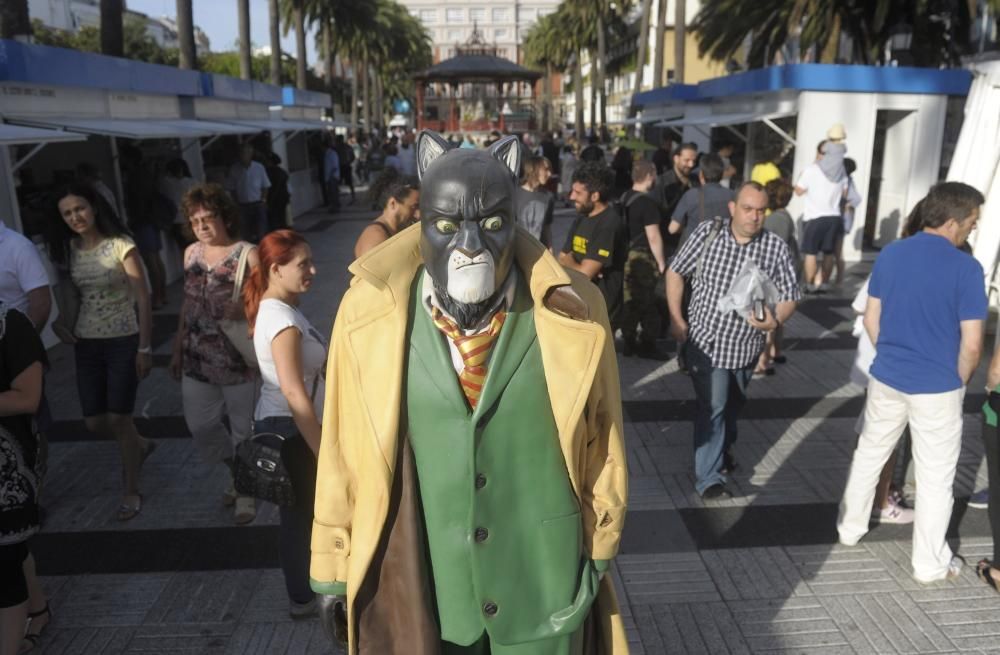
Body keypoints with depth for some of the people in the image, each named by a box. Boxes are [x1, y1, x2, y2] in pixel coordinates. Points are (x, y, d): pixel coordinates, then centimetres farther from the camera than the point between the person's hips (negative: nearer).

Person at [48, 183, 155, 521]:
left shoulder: (121, 245, -11)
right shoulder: (68, 250, 5)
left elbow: (143, 300, -12)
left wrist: (145, 348, -14)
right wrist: (65, 328, -2)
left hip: (122, 342, -5)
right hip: (86, 345, 5)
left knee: (118, 418, -2)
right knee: (95, 422, 8)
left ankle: (131, 491, 16)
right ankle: (141, 445, 38)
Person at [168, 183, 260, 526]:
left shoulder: (246, 254, -11)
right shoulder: (191, 253, 7)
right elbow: (188, 303, 15)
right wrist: (177, 349, 17)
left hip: (237, 359, -6)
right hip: (197, 357, 6)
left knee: (242, 426, 8)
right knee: (199, 424, 12)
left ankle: (246, 490, 30)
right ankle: (238, 471, 39)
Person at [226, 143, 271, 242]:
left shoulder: (259, 167, 0)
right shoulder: (234, 169, -2)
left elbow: (265, 186, 6)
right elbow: (231, 189, 2)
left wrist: (263, 200, -3)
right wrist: (236, 203, -4)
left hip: (258, 205, 0)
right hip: (243, 206, 0)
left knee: (262, 233, -1)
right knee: (245, 233, 5)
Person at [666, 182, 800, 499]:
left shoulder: (776, 248, -9)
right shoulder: (707, 233, -10)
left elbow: (788, 297, -4)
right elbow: (675, 272, 0)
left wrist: (775, 320, -26)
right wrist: (676, 318, -6)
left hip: (746, 346, 3)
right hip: (705, 341, -3)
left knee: (733, 404, 23)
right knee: (713, 406, -7)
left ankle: (724, 448, 49)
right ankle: (708, 478, 4)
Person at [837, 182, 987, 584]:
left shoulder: (890, 254, -2)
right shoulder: (966, 268, -16)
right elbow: (972, 346, -14)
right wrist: (958, 384, 3)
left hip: (886, 378, 5)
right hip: (937, 387, -4)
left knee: (869, 455, 21)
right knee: (935, 477, 10)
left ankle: (850, 528, 36)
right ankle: (930, 563, 23)